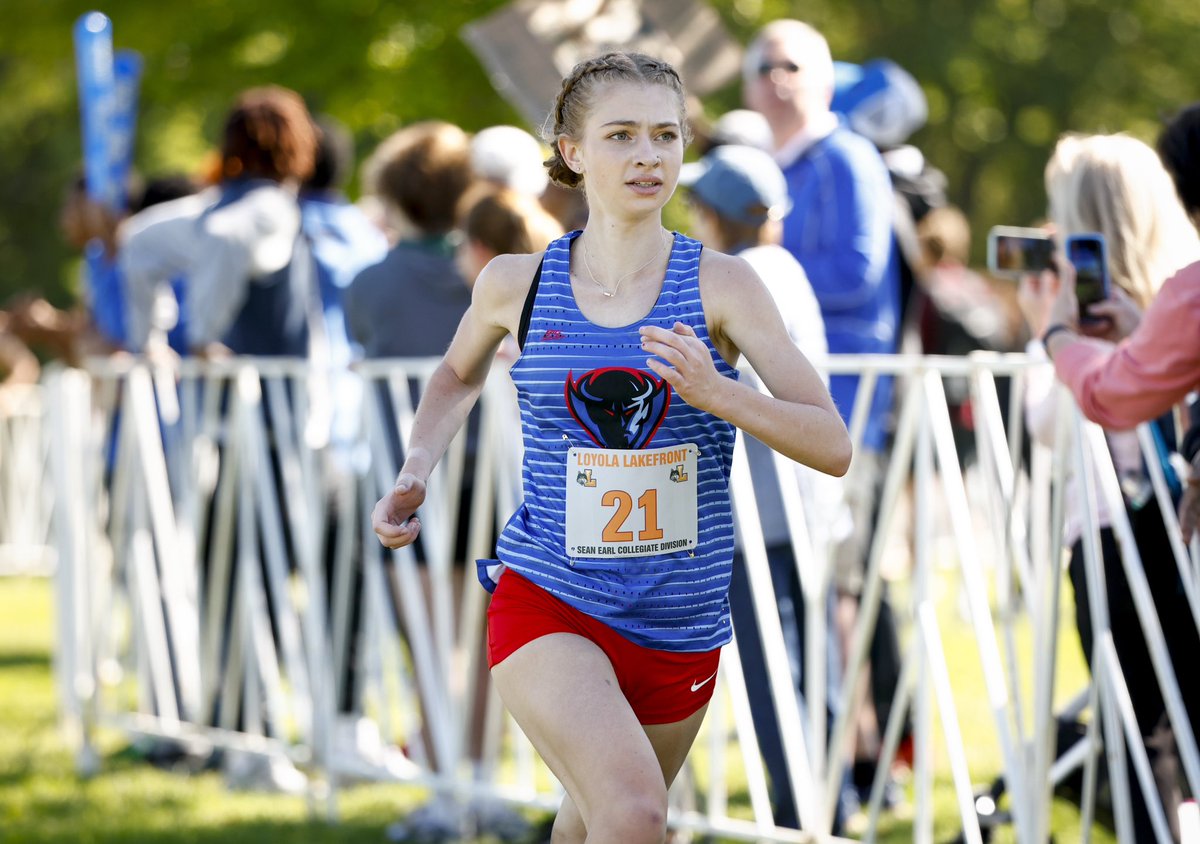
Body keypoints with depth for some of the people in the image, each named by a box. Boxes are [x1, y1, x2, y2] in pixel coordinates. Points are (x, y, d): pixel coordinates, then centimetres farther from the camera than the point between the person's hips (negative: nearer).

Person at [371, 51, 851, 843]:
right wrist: (415, 473, 4)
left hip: (680, 629, 2)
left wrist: (716, 392, -29)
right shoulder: (517, 282, -3)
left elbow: (833, 447, -13)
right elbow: (460, 374, 21)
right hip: (547, 604, -2)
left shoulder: (721, 285, -8)